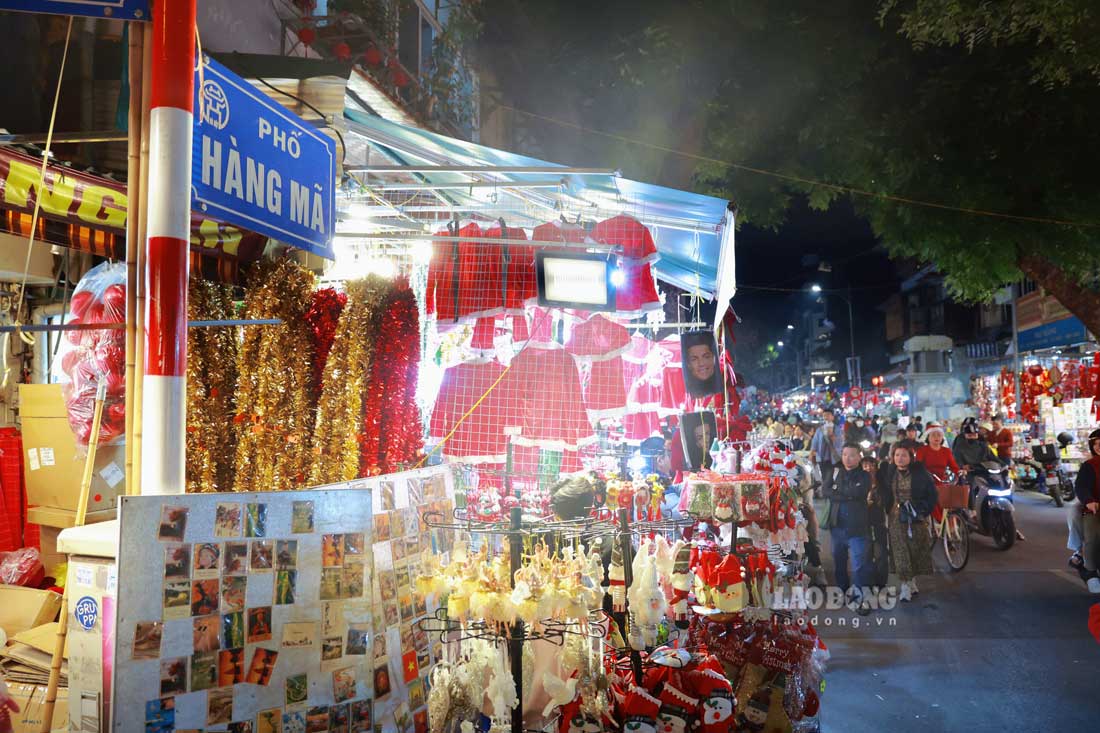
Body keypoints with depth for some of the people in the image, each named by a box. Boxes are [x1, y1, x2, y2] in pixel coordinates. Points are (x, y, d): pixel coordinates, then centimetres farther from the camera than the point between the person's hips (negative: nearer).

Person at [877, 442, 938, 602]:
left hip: (916, 517, -1)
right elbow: (883, 492, 14)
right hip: (896, 517, 1)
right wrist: (887, 508, 4)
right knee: (900, 551, -3)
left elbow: (932, 494, -2)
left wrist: (923, 510, -9)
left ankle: (912, 581, 23)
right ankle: (906, 585, 0)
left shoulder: (920, 473, -6)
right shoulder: (888, 472, 0)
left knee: (916, 548, 7)